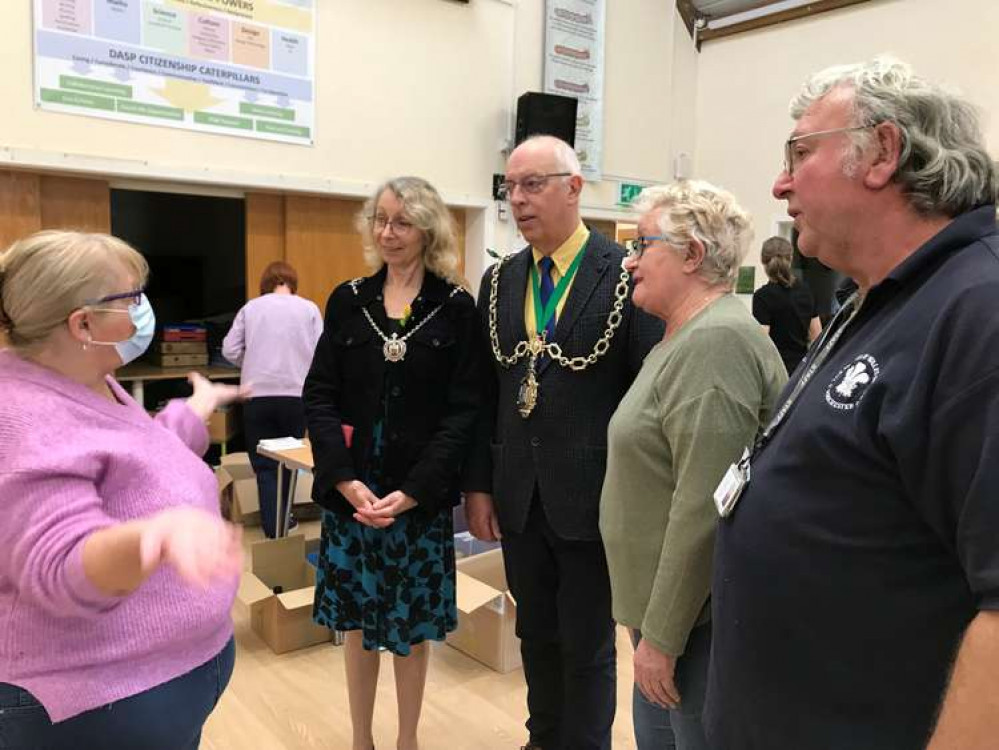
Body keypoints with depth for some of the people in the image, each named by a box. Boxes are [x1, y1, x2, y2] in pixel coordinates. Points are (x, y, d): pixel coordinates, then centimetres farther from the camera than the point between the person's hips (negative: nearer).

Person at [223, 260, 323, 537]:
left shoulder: (250, 308, 5)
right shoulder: (308, 308, 2)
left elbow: (229, 350, 3)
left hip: (257, 394, 0)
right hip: (295, 393, 0)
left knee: (265, 465, 5)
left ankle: (273, 528, -1)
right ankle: (283, 520, 23)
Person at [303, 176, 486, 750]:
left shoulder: (457, 308, -3)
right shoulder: (348, 301, 5)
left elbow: (463, 411, -8)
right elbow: (320, 397, 1)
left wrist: (412, 491, -16)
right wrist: (346, 479, -12)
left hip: (421, 497, -2)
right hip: (351, 493, 2)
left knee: (413, 625, 11)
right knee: (358, 622, 14)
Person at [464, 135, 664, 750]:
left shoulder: (626, 276, -10)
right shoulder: (499, 281, 6)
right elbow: (486, 391, 7)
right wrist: (479, 485, 5)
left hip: (592, 497, -5)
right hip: (518, 497, 5)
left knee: (587, 647, 12)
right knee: (537, 637, 21)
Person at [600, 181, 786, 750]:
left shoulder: (716, 342, -21)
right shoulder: (686, 338, 12)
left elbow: (704, 508, -25)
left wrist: (662, 636, -19)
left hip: (692, 613, -9)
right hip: (663, 599, 9)